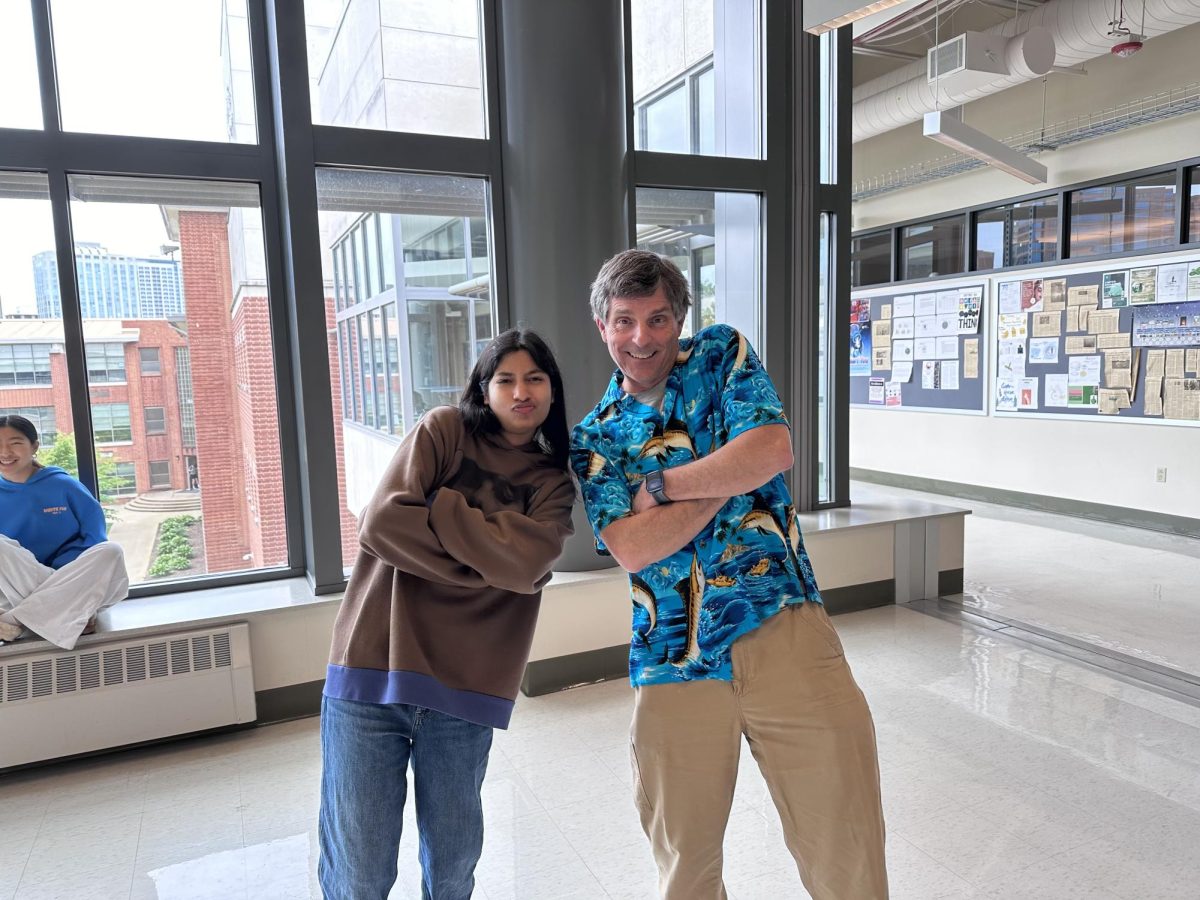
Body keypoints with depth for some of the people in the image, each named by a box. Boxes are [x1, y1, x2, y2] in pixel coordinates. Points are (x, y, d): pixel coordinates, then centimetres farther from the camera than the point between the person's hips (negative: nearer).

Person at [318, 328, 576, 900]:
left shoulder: (553, 483, 8)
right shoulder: (443, 430, 2)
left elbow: (527, 564, -12)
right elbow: (382, 523, -11)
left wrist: (435, 505, -9)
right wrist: (488, 562, -9)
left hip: (465, 688, 2)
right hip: (373, 667, -2)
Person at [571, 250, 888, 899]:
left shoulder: (722, 354, 6)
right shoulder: (593, 438, 7)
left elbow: (773, 451, -9)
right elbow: (631, 548, -7)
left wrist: (659, 485, -4)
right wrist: (732, 474, -9)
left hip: (782, 626, -1)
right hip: (673, 660, 2)